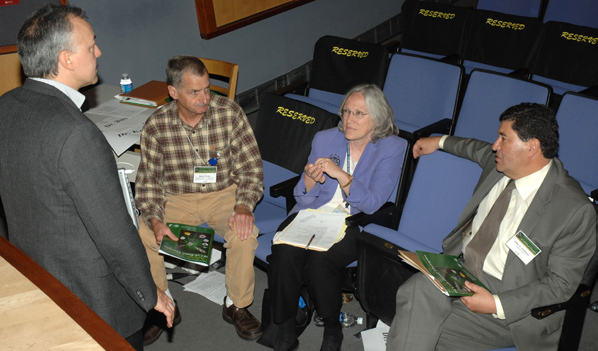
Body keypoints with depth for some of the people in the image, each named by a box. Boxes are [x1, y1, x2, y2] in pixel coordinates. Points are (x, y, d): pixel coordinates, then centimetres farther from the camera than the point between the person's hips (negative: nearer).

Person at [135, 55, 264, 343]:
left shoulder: (229, 112, -12)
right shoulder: (155, 127, -9)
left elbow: (251, 166, -8)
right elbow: (148, 181, -3)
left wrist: (244, 206, -25)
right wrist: (155, 220, -21)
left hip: (223, 193, -1)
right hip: (175, 198, 1)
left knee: (244, 234, -29)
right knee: (143, 237, -23)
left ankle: (236, 305, -3)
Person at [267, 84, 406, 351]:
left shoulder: (392, 148, -3)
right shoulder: (324, 139, 7)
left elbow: (371, 204, -11)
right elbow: (303, 199, 6)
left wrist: (341, 175, -23)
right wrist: (310, 178, -17)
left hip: (353, 224, -3)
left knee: (320, 259, -32)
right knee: (285, 252, -28)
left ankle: (332, 328, -5)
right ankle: (285, 329, -9)